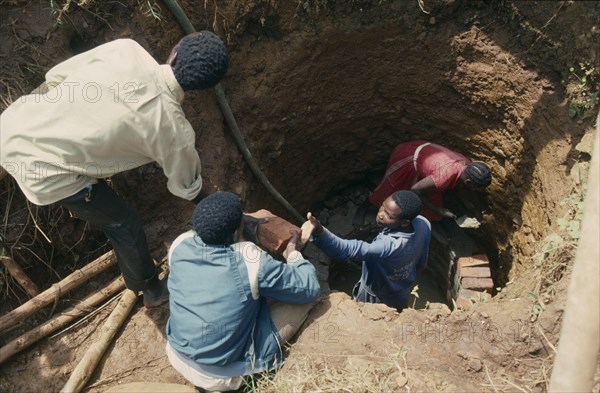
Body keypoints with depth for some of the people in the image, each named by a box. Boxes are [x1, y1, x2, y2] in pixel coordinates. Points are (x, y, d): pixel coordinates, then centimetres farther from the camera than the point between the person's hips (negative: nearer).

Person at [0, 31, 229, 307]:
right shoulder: (175, 129, -18)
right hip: (42, 173, -5)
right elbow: (185, 186, -1)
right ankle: (151, 290, 38)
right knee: (123, 223, 16)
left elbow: (56, 76, 3)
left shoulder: (125, 49, -10)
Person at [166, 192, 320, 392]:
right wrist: (293, 254, 3)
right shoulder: (251, 260, -27)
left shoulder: (179, 245, -14)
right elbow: (310, 288, -15)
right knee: (303, 294, -3)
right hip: (226, 374, -5)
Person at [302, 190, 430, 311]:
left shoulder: (389, 245, -48)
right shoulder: (423, 223, -24)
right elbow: (421, 264, -5)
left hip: (375, 301, -6)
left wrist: (319, 232, -79)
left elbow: (348, 250, -62)